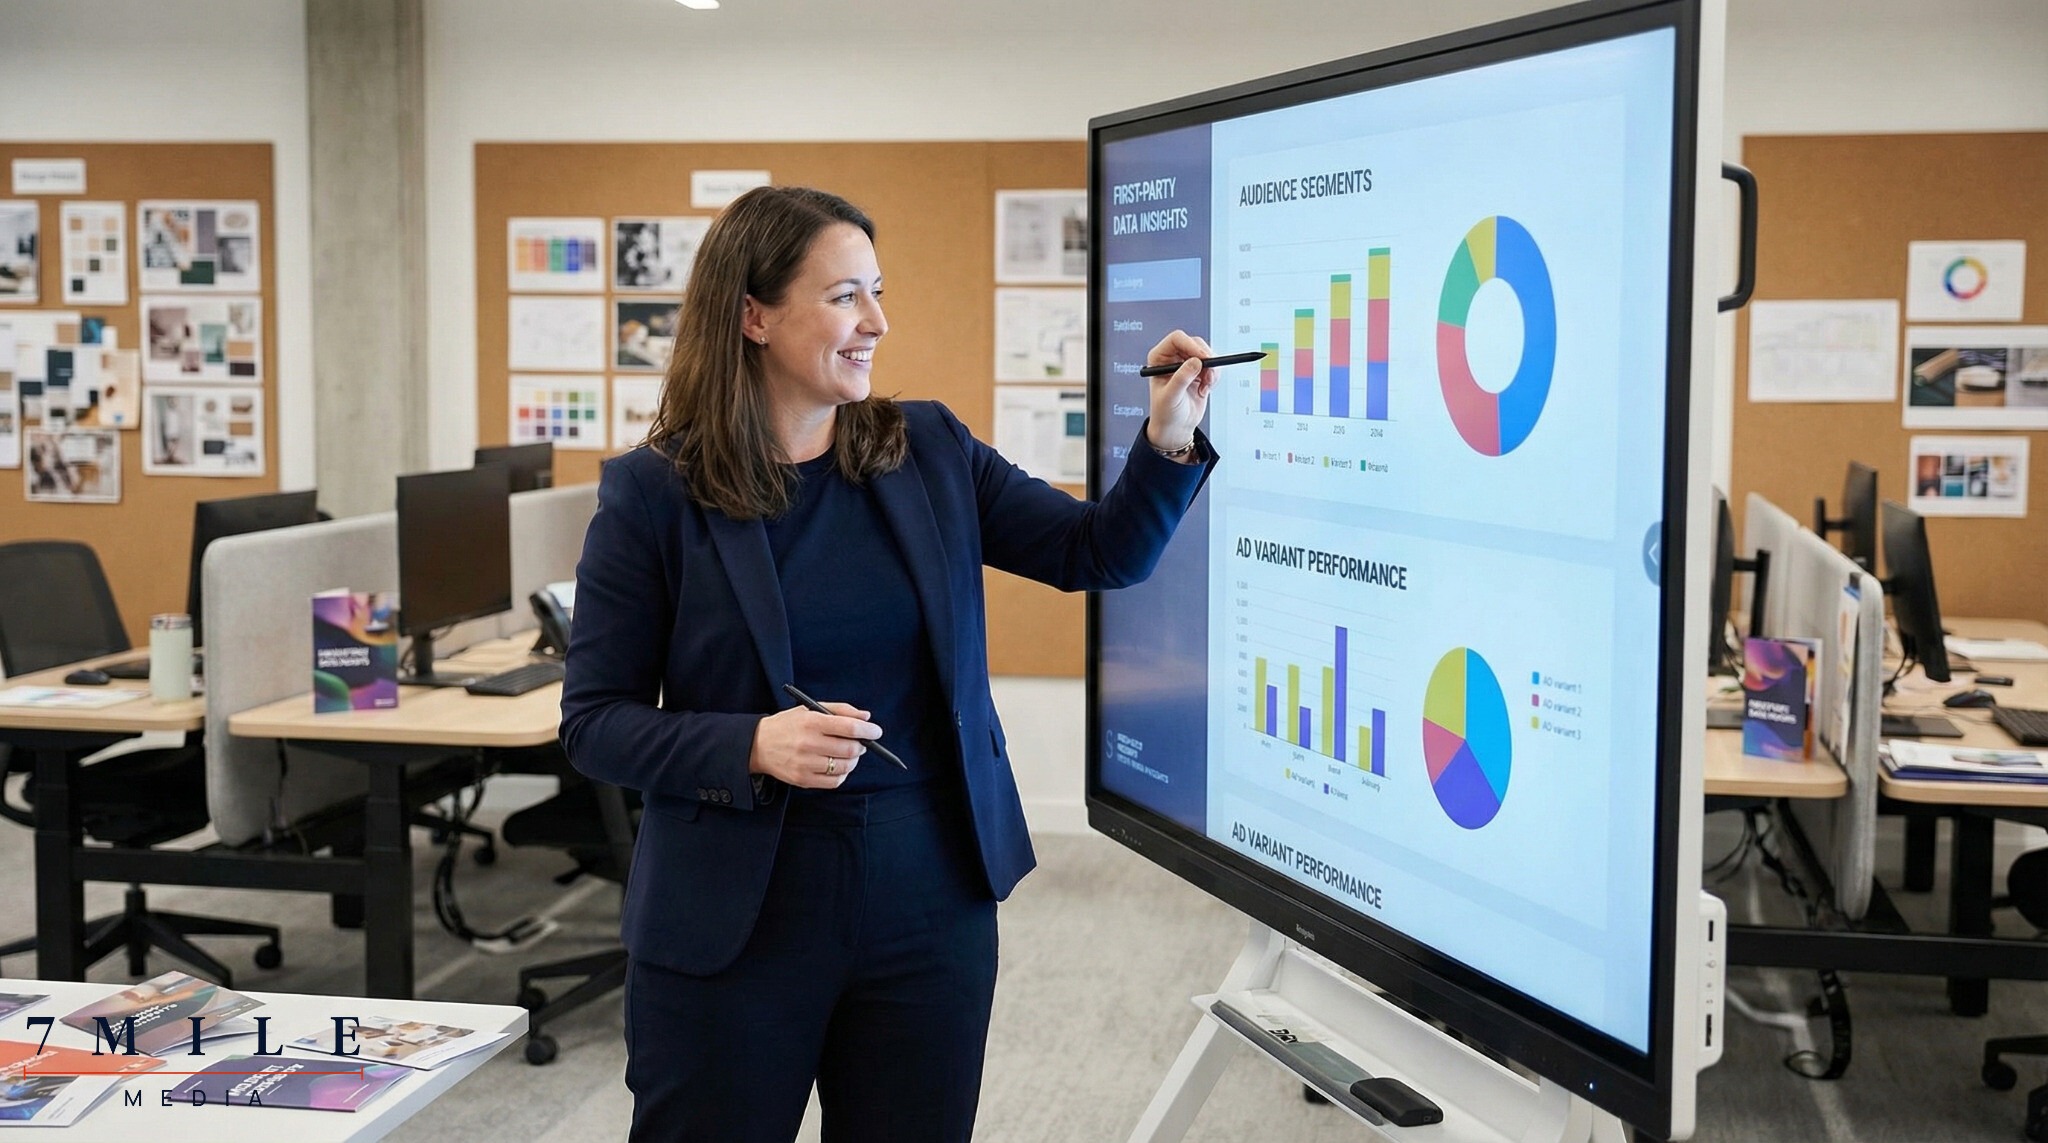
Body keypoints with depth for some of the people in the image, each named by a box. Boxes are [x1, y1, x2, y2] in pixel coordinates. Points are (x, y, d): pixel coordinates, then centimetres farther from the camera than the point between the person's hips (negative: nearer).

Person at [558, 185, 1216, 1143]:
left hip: (931, 901, 3)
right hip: (733, 917, -3)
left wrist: (1168, 441, -10)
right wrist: (751, 746, -23)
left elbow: (1101, 554, 7)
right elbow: (595, 723, -7)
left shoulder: (931, 453, 2)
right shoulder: (652, 494, -8)